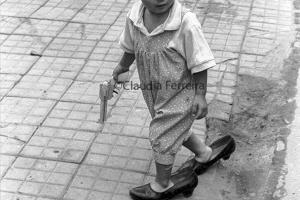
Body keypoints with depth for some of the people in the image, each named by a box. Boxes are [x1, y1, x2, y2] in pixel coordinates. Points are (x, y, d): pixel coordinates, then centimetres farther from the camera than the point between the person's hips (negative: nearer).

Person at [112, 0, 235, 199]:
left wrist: (200, 95, -18)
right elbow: (130, 47, 9)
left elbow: (200, 64, -20)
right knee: (177, 129, 26)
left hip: (180, 93, -6)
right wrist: (122, 67, 21)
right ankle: (204, 153, 55)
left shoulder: (186, 23, -30)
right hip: (154, 92, 6)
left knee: (161, 138, 4)